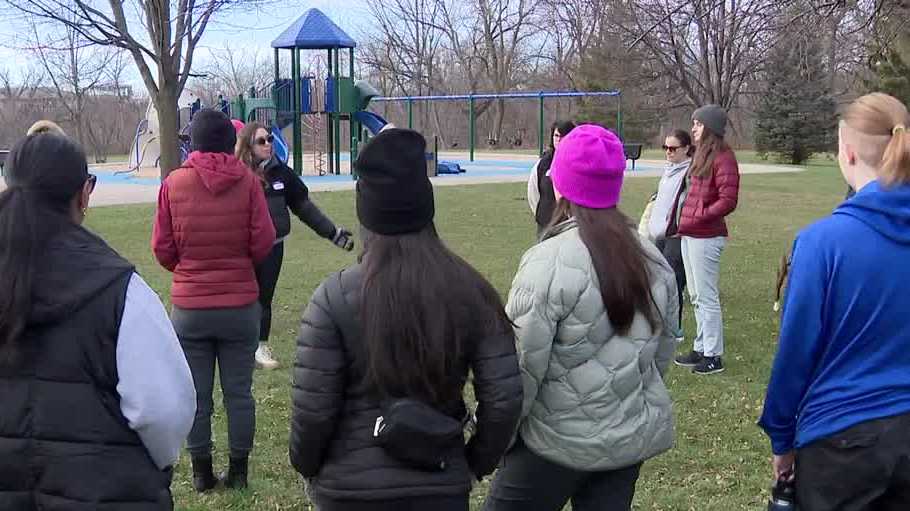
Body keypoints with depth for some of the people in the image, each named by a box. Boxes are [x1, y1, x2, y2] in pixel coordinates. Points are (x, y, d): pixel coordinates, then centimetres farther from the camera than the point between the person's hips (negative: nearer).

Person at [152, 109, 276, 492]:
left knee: (196, 395, 9)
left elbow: (162, 249, -1)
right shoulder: (247, 181, -7)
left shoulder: (174, 183, -4)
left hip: (189, 307, 1)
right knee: (239, 392, 9)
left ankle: (201, 472, 18)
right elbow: (264, 242, -7)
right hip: (241, 305, 0)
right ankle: (238, 470, 16)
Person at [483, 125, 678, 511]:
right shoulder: (654, 261, 2)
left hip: (561, 442, -6)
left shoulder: (550, 261, -19)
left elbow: (522, 365, -18)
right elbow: (662, 352, 11)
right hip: (634, 436, 6)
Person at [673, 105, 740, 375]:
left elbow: (728, 201, -19)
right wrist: (681, 221, 11)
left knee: (707, 297, -4)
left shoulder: (723, 158, -13)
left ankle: (713, 356, 4)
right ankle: (701, 348, 27)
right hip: (689, 234, 10)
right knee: (696, 296, 16)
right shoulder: (701, 155, 16)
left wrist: (699, 218, -17)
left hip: (705, 237, -10)